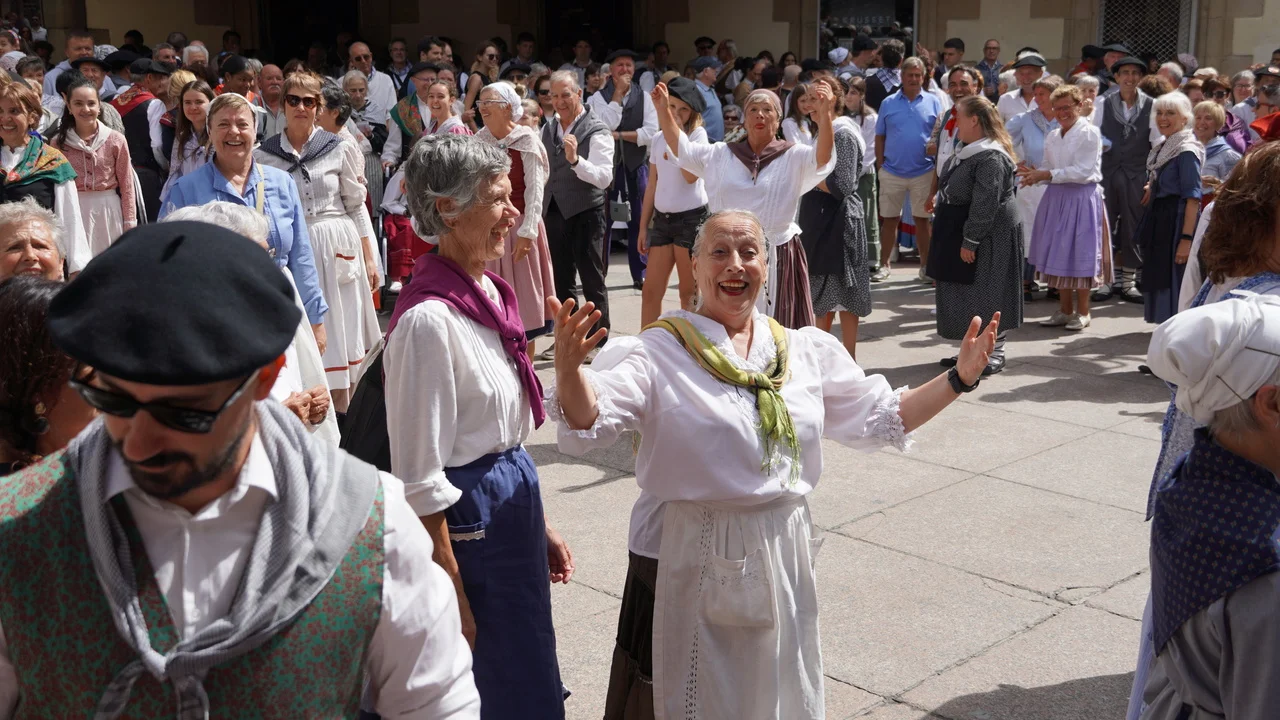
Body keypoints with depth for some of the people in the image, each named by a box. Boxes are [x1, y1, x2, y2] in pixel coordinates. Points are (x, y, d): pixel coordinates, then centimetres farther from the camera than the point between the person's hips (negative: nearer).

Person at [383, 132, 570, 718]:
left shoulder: (488, 290, 4)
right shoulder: (429, 319, -23)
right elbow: (420, 478, -20)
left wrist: (539, 526, 16)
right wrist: (454, 601, -17)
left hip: (513, 497, 9)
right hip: (467, 517, -9)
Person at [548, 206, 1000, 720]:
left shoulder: (807, 351, 5)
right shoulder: (658, 352, -10)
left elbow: (880, 418, 12)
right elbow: (589, 422, -23)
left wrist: (960, 377, 3)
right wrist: (569, 369, -44)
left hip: (781, 559, 4)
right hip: (689, 560, -4)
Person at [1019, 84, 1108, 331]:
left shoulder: (1089, 133, -7)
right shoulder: (1052, 137, 13)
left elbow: (1083, 171, -15)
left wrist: (1046, 175, -19)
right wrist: (1035, 176, -7)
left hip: (1082, 198, -6)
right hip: (1056, 198, 6)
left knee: (1079, 253, -3)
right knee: (1058, 255, 7)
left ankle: (1082, 312, 8)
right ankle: (1065, 310, 17)